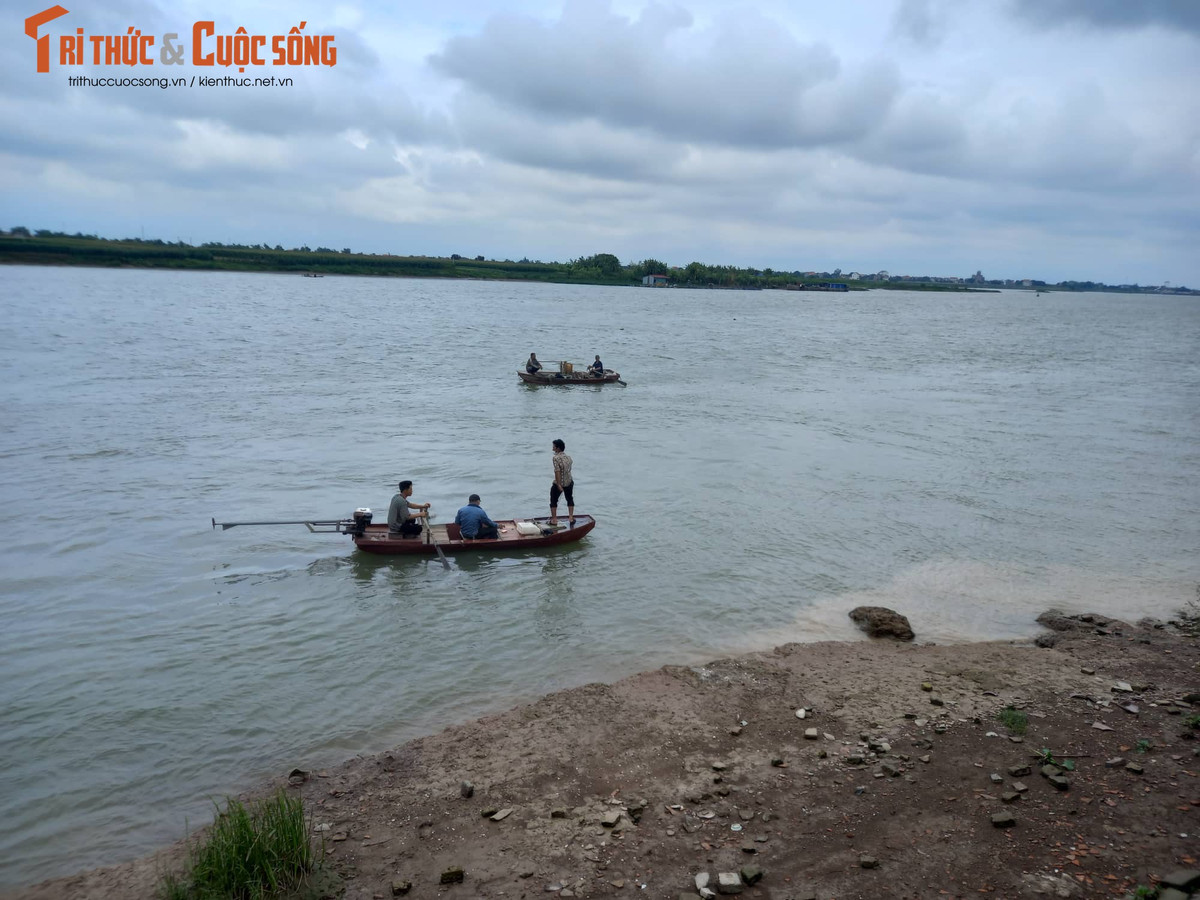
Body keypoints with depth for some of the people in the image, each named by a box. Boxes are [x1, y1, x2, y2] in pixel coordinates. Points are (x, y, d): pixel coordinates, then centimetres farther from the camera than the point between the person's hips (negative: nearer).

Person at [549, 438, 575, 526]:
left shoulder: (556, 458, -19)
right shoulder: (568, 457, 0)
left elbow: (557, 472, -25)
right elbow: (569, 470, 8)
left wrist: (559, 485, -25)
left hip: (559, 483, -5)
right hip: (569, 482, 5)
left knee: (553, 501, 12)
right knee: (570, 499, 24)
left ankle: (554, 520, 14)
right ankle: (571, 518, 25)